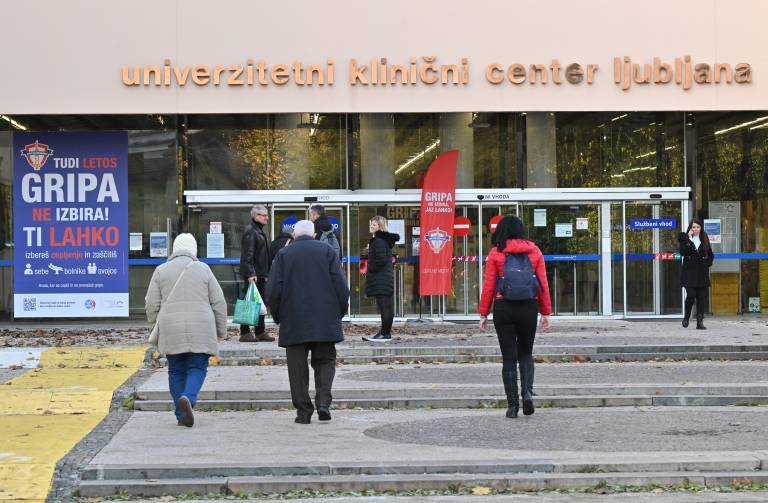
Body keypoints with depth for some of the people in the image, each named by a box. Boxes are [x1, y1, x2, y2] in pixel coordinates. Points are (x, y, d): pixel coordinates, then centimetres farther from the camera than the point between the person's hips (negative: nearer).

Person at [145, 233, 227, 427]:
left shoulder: (161, 271, 6)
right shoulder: (203, 269, 5)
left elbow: (152, 304, 4)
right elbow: (219, 303, 6)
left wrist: (155, 324, 17)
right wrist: (221, 331, 13)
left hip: (171, 330, 1)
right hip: (200, 329, -1)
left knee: (176, 371, 9)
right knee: (197, 368, 4)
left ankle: (182, 415, 7)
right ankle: (188, 397, -23)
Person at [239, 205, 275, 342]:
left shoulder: (259, 231, 19)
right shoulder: (250, 231, -12)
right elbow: (248, 254, -19)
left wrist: (266, 273, 22)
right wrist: (250, 273, -25)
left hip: (260, 273, 10)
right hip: (252, 273, -10)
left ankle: (260, 332, 16)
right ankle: (245, 332, -4)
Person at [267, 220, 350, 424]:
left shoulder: (284, 254, 2)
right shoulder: (327, 251, 3)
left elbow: (273, 289, -3)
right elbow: (341, 286, -2)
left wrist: (277, 316, 10)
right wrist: (340, 311, 11)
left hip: (293, 322, 0)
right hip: (325, 321, 0)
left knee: (297, 367, 5)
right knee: (325, 361, 12)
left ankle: (303, 412, 3)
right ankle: (323, 402, -6)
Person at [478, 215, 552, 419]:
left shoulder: (496, 253, -1)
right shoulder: (534, 251, 4)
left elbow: (488, 286, -3)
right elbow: (543, 284, 2)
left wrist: (483, 314, 2)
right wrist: (546, 312, 7)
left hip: (503, 308, -1)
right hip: (529, 308, 2)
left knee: (509, 357, 5)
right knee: (526, 353, 17)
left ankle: (512, 404, 4)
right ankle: (527, 393, -4)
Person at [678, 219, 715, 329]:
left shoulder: (704, 239, 10)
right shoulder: (685, 238, 1)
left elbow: (711, 255, 18)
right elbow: (682, 252, -14)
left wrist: (707, 263, 2)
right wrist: (688, 240, -16)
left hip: (702, 273, 3)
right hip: (689, 271, -3)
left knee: (701, 297, 0)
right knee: (691, 295, -13)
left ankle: (700, 322, 3)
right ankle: (686, 317, 10)